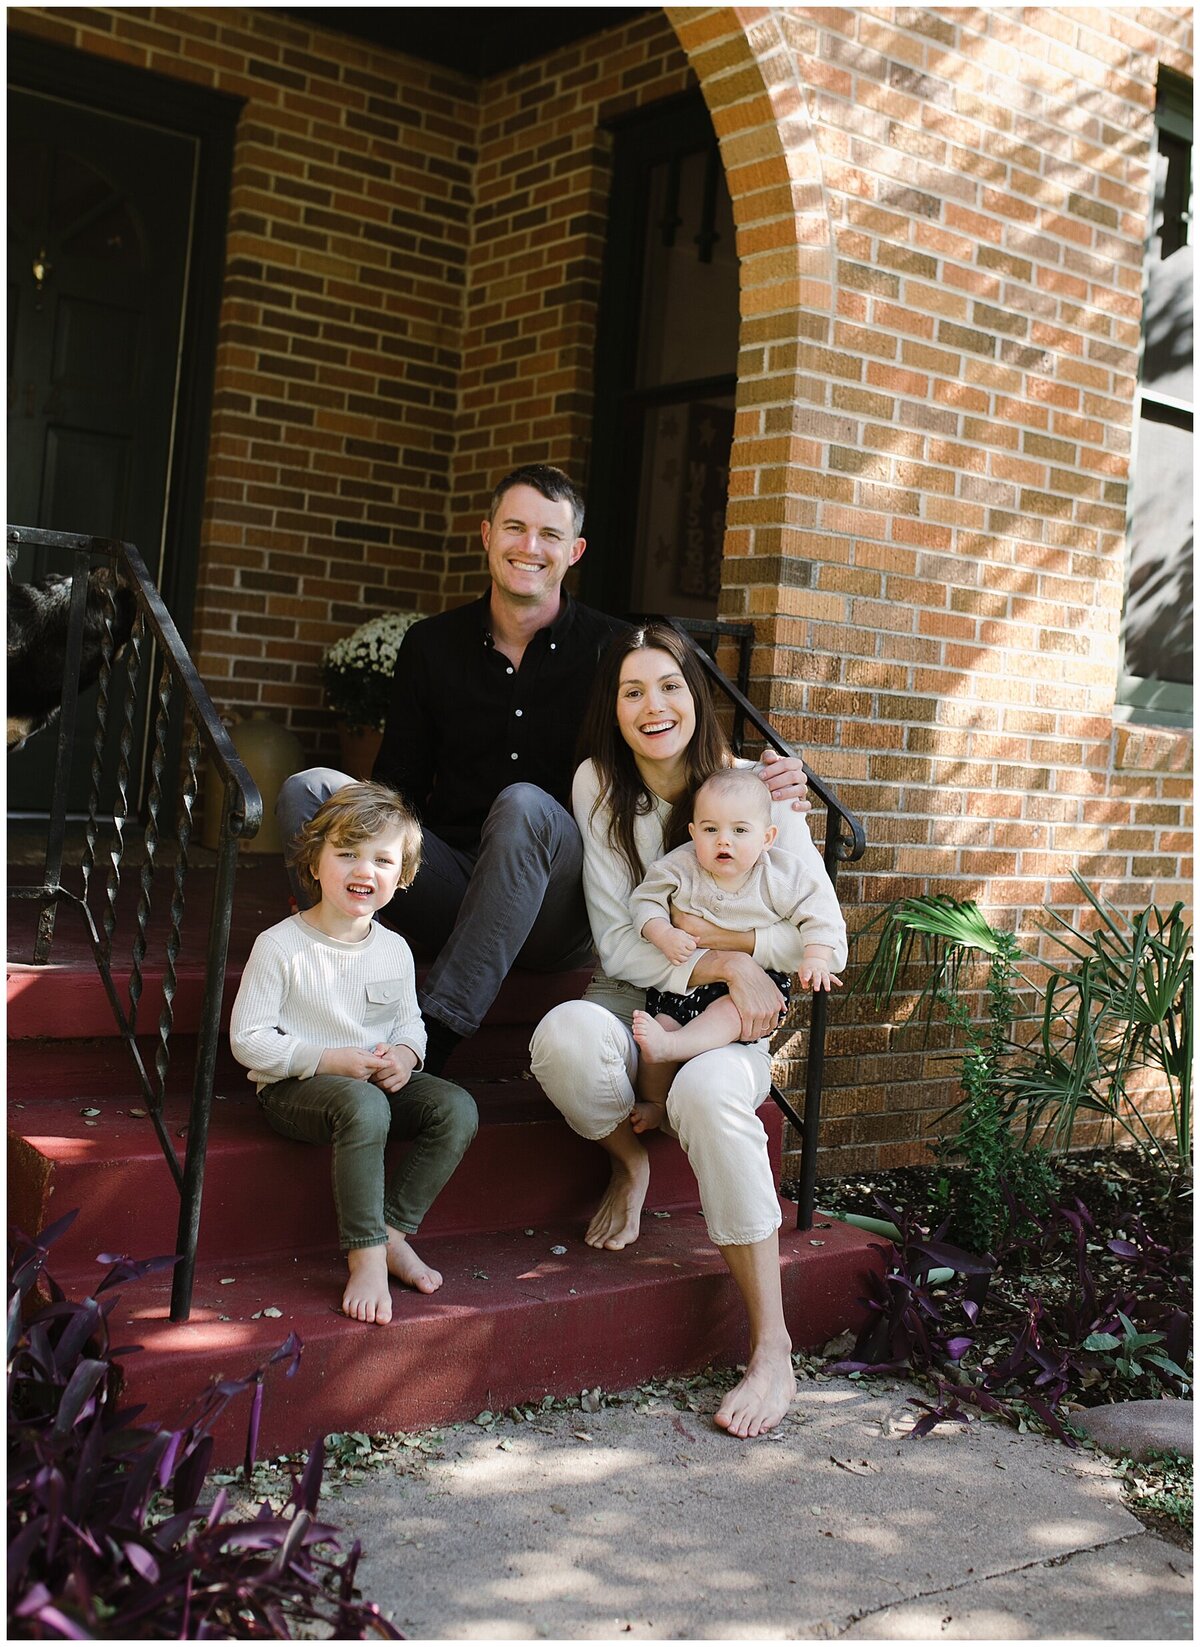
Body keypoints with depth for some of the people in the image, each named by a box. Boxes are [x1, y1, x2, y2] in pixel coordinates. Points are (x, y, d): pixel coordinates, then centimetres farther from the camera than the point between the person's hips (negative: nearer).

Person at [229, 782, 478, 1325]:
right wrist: (328, 1060, -21)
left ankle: (392, 1230, -10)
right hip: (292, 1087, -6)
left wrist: (405, 1054, -8)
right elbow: (248, 1040, -12)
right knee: (364, 1107, -37)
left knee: (457, 1108, -16)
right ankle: (366, 1254, -27)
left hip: (376, 1079, 6)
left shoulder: (394, 949, 6)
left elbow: (408, 1019, 18)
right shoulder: (280, 946, -11)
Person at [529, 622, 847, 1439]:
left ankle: (774, 1350, -28)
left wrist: (720, 935, -17)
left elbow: (826, 947, -7)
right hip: (635, 1003, 2)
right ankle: (630, 1162, 1)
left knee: (706, 1092, -37)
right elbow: (617, 945, -8)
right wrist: (726, 967, -20)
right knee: (563, 1036, -34)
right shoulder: (599, 786, -5)